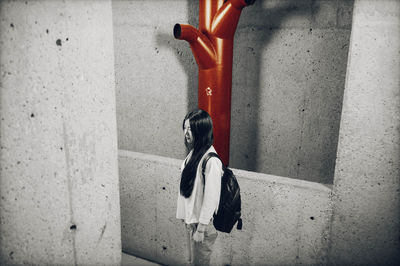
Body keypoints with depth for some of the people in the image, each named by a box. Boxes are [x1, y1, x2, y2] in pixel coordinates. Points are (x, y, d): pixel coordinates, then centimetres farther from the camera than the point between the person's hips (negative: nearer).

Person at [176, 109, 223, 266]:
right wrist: (186, 217, 13)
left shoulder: (211, 160, -24)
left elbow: (211, 197, -22)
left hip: (203, 223, -8)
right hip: (190, 220, 8)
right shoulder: (193, 153, 3)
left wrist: (201, 229, -17)